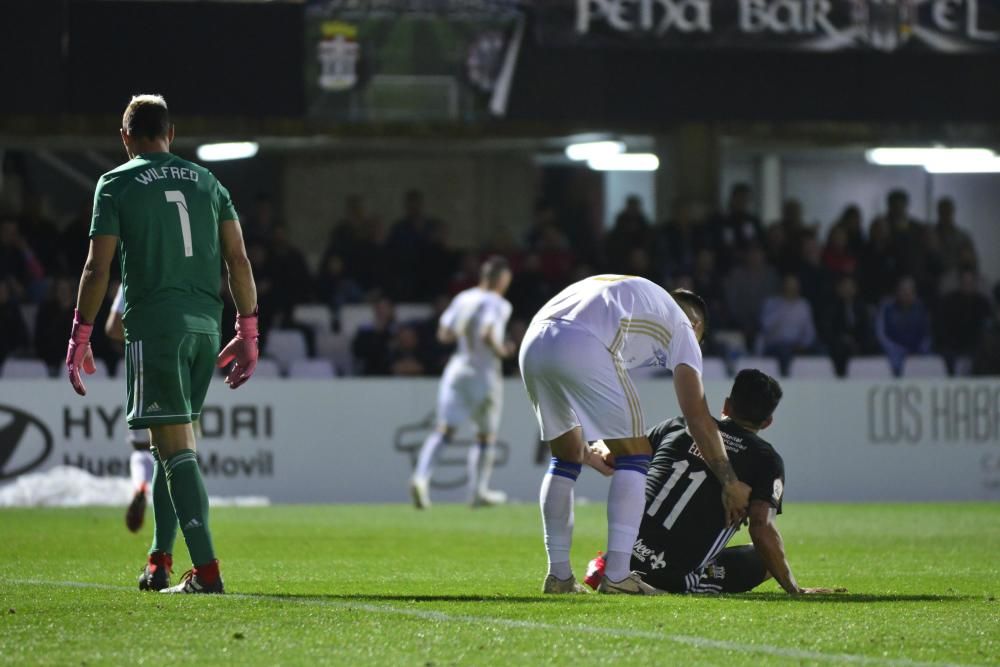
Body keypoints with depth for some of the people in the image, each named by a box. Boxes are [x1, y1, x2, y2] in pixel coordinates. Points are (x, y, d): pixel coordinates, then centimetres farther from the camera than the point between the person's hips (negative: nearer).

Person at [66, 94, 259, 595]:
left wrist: (80, 336, 2)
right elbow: (239, 261, 10)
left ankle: (206, 570, -17)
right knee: (172, 445, 17)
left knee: (175, 446, -8)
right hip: (205, 323, 5)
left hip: (154, 323, -5)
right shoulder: (207, 182, 15)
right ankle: (160, 562, 16)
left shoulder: (116, 184, 2)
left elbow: (97, 267, -4)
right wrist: (248, 332, 14)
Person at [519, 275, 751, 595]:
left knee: (566, 457, 23)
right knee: (633, 455, 8)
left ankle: (558, 575, 21)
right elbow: (697, 416, 14)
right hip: (580, 349, -6)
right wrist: (730, 482, 19)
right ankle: (617, 577, 0)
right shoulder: (681, 324, 22)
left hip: (531, 344, 6)